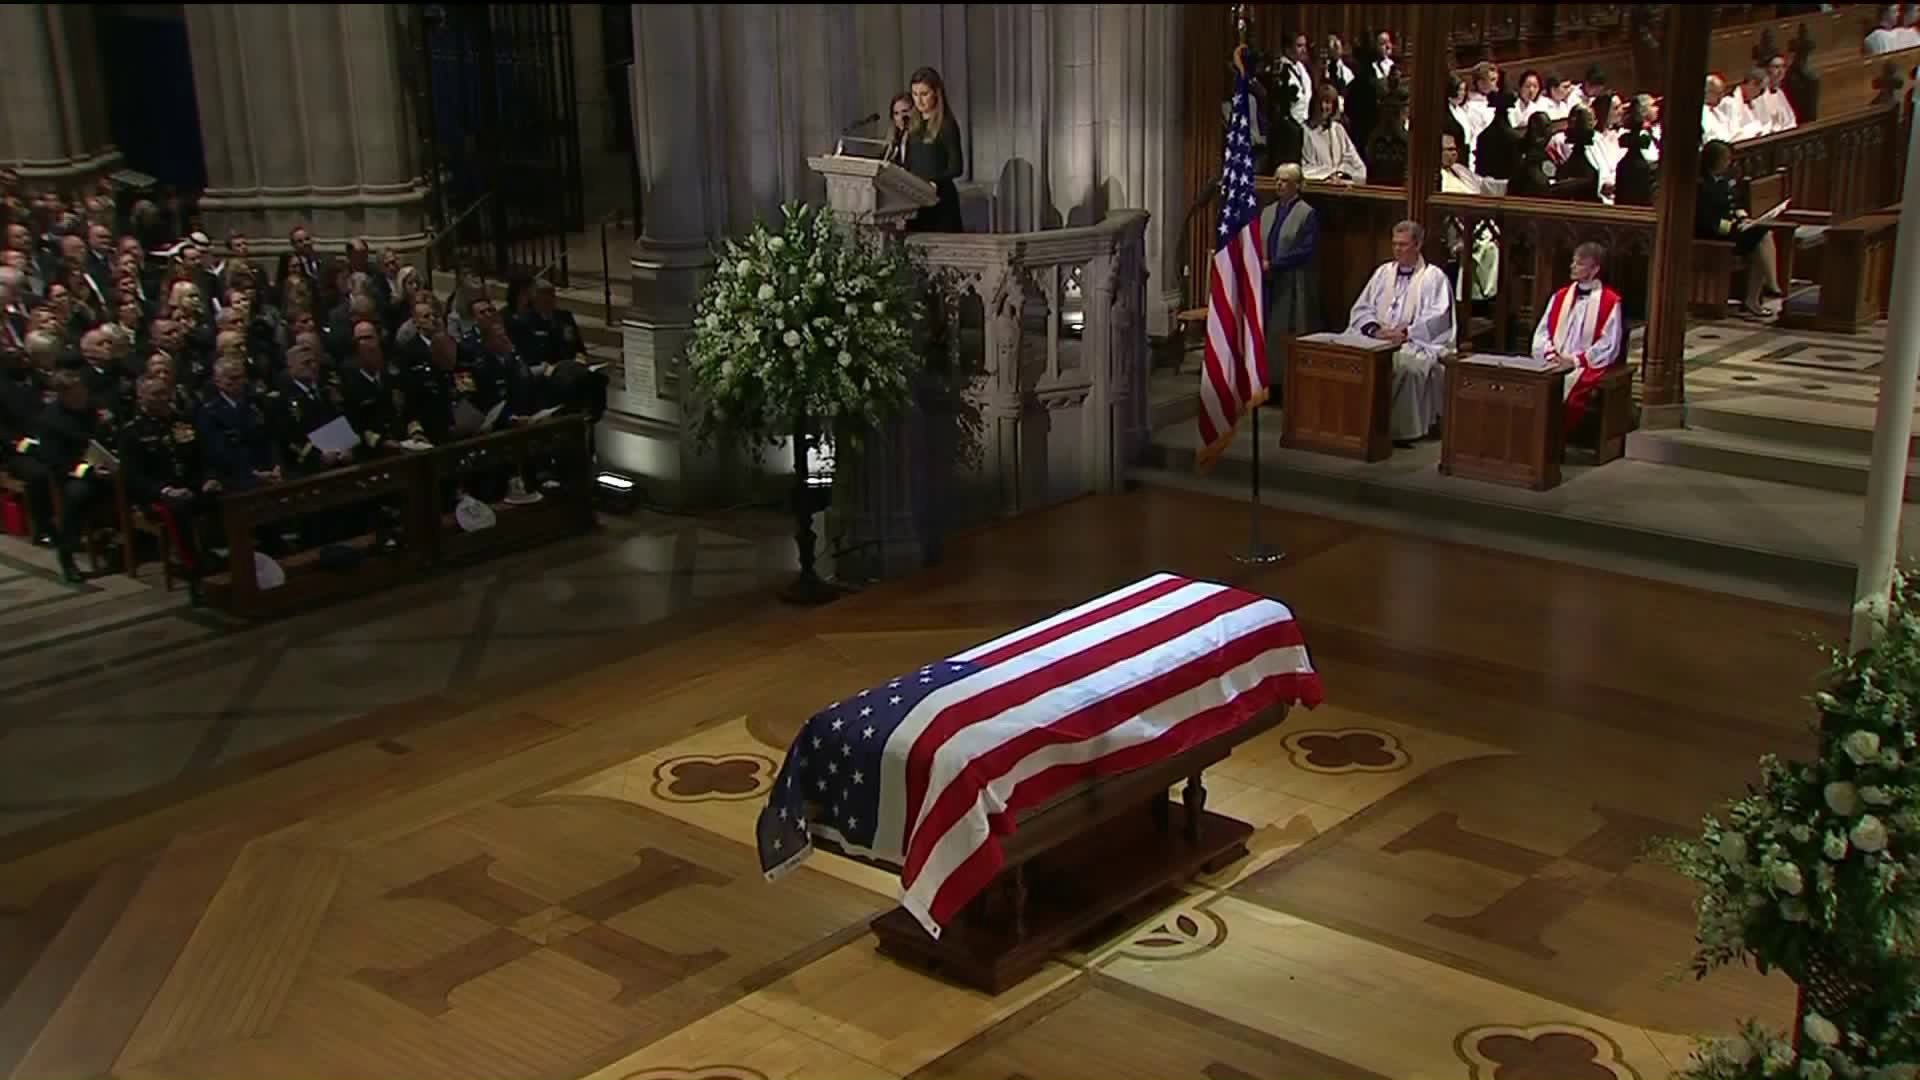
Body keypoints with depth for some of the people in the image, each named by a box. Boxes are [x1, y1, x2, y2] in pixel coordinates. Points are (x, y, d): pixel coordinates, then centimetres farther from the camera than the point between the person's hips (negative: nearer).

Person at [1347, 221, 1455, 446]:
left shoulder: (1434, 277, 3)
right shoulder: (1383, 272, 18)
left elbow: (1436, 318, -8)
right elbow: (1361, 308, 12)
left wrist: (1405, 333, -21)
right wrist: (1374, 329, -9)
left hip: (1417, 344, -4)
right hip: (1377, 340, 4)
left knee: (1406, 362, -37)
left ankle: (1404, 429, -27)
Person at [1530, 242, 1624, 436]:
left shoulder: (1610, 301, 1)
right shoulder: (1560, 296, 16)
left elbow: (1609, 346, -3)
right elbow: (1542, 332, 15)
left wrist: (1574, 361, -10)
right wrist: (1549, 355, -4)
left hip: (1587, 367, -4)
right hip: (1553, 365, 4)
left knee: (1568, 386, -33)